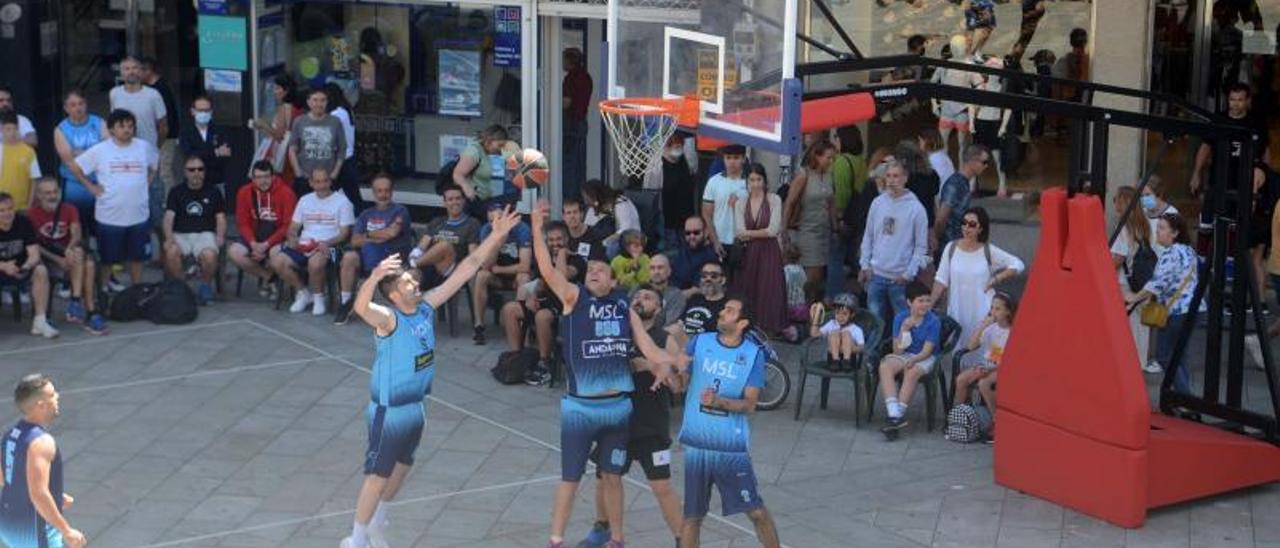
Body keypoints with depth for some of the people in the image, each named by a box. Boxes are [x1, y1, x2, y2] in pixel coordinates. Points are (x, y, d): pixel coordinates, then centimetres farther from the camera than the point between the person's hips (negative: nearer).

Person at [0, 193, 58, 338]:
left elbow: (34, 254, -14)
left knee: (41, 271, -28)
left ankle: (40, 322, -25)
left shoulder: (23, 223, -9)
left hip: (21, 269, 2)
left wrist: (26, 267, -36)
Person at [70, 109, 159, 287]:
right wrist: (91, 187, -3)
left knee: (136, 257, 13)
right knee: (107, 258, 8)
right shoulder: (99, 150, -7)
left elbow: (155, 164, 21)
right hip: (109, 216, -2)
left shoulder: (145, 147, 1)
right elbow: (75, 167, 0)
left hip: (139, 215, 2)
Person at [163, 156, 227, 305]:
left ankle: (205, 286, -7)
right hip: (180, 234, 1)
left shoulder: (213, 192, 16)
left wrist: (220, 236, -9)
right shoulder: (176, 192, 14)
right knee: (171, 252, -35)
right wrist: (169, 238, -16)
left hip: (205, 234, 0)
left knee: (209, 254, -36)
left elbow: (220, 217, 11)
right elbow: (169, 217, 3)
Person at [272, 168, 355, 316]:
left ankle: (318, 296, -8)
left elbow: (344, 233, -1)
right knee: (277, 262, -21)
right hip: (303, 246, 5)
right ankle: (303, 292, 2)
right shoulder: (304, 200, 19)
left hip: (328, 247, -5)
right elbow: (293, 227, 19)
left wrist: (327, 243, -19)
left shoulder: (342, 201, 4)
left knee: (315, 262, -39)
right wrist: (292, 238, -5)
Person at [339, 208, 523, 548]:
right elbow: (361, 308, -48)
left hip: (416, 405, 8)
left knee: (402, 467, 22)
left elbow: (465, 270, -3)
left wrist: (496, 236, -7)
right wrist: (374, 276, -68)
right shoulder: (388, 319, -25)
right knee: (378, 476, 1)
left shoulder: (427, 306, -5)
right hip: (390, 411, -8)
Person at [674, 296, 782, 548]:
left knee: (757, 511, 1)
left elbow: (750, 404, -8)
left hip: (732, 445, -1)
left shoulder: (754, 354, -5)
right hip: (696, 444, 2)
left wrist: (719, 401, -24)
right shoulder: (700, 342, 0)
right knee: (692, 515, 8)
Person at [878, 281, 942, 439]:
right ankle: (894, 413, -39)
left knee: (912, 372, -35)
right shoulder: (900, 318, -1)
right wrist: (904, 330, -17)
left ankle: (899, 413, -31)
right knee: (885, 366, -28)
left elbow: (926, 351, -13)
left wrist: (913, 360, -32)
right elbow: (897, 351, -4)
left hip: (925, 358, -3)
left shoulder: (933, 321, -9)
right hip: (904, 356, 3)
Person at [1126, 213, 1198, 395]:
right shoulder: (1189, 251, 14)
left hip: (1175, 311, -10)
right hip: (1191, 308, 10)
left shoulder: (1171, 254, -15)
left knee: (1165, 355, -2)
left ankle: (1184, 395, -5)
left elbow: (1158, 283, -23)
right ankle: (1184, 392, 19)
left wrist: (1136, 298, -15)